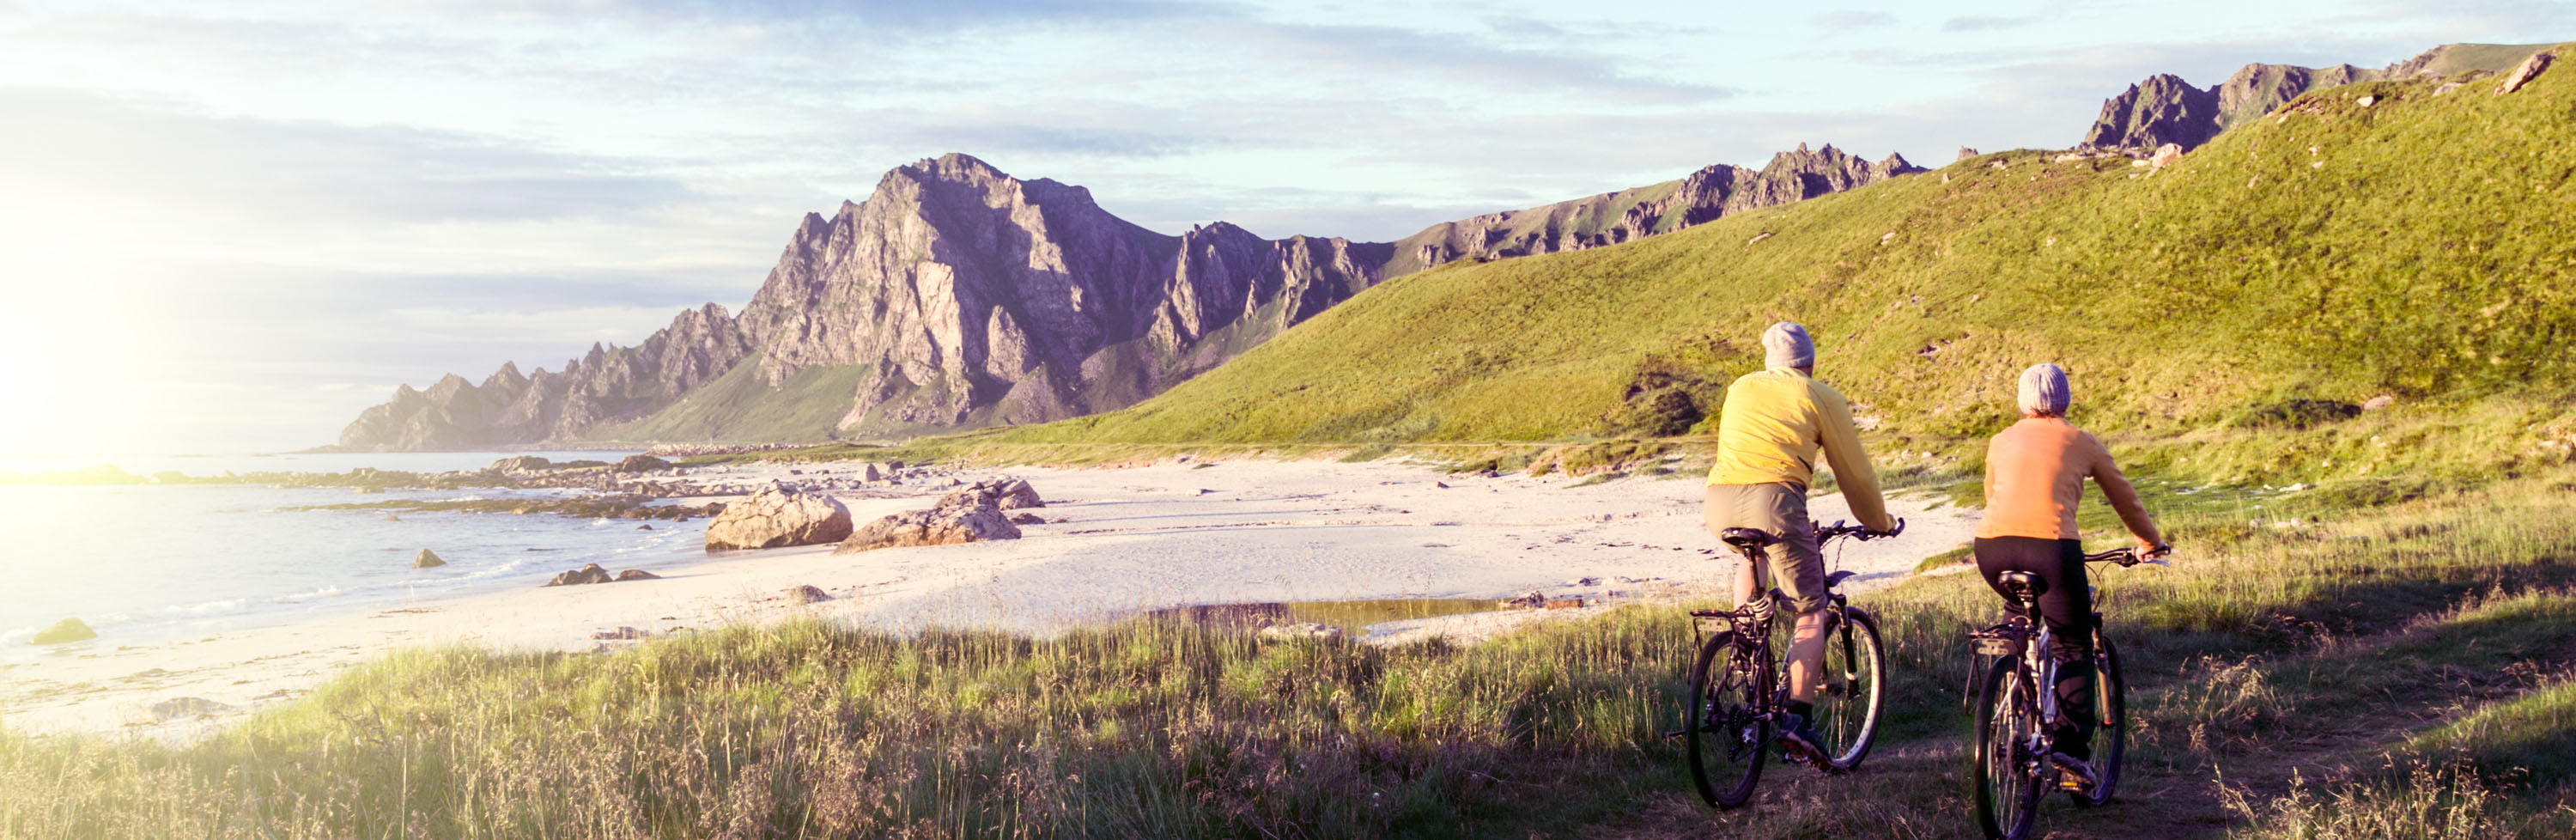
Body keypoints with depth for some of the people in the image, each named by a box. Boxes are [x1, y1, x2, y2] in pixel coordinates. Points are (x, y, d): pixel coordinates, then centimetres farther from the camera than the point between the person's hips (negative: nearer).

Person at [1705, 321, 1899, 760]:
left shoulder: (1740, 388, 28)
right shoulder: (1822, 397, 16)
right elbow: (1854, 471, 20)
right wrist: (1880, 522, 36)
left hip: (1720, 499, 4)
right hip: (1774, 498, -4)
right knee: (1811, 612, 7)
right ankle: (1800, 718, -6)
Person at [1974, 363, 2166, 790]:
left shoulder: (2001, 442, 22)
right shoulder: (2083, 443, 16)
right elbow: (2125, 501, 27)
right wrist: (2151, 542, 44)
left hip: (1992, 547, 3)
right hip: (2050, 547, -3)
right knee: (2074, 645, 12)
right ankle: (2073, 745, 2)